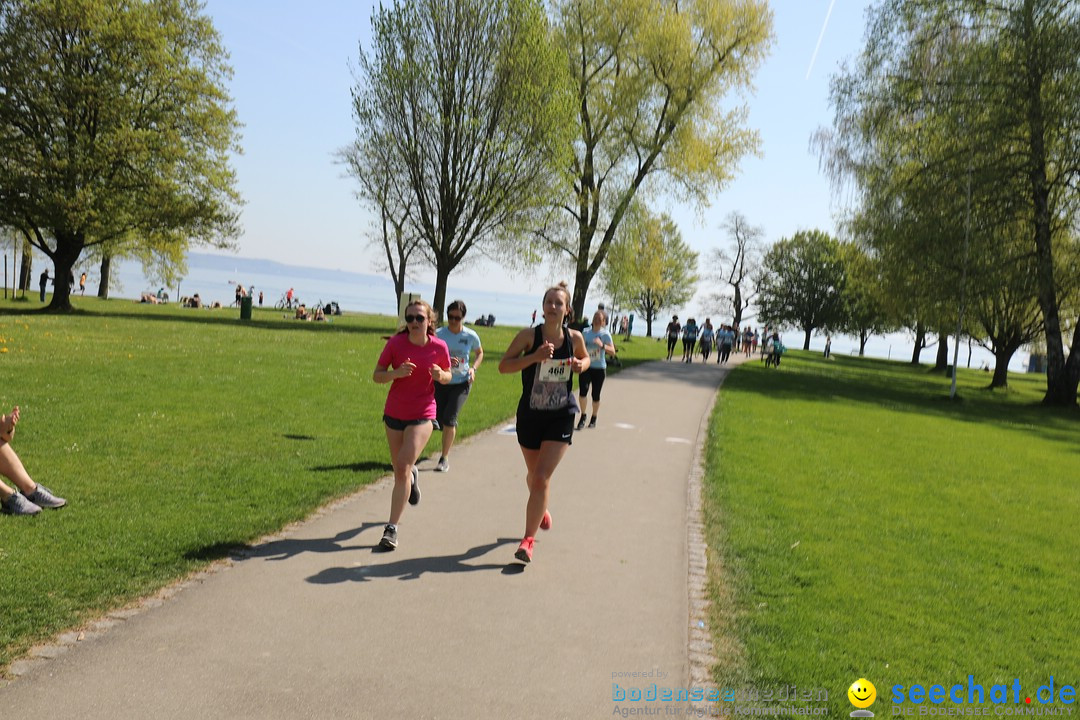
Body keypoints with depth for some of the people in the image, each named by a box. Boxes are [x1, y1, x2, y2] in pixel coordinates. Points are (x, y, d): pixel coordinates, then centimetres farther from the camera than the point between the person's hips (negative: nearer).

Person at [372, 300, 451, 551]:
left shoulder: (439, 347, -9)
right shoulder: (396, 343, -9)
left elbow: (447, 377, 8)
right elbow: (376, 375, -5)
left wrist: (440, 375, -16)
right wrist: (397, 373, -24)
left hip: (422, 416, -2)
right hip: (394, 413, 2)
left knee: (403, 469, -15)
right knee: (399, 470, 16)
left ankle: (392, 529, -9)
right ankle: (412, 475, 55)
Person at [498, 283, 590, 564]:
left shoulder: (574, 338, -5)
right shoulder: (529, 336, -11)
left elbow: (585, 358, 16)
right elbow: (503, 366, -14)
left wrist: (581, 365, -7)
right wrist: (535, 357, -26)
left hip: (561, 417, -1)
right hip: (530, 415, 1)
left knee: (542, 478, -12)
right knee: (534, 474, 20)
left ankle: (528, 540, -4)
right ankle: (540, 509, 53)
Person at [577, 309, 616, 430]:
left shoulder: (605, 334, -5)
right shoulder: (586, 333, 5)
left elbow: (612, 351, -14)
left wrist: (602, 345, -29)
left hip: (599, 368, -2)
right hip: (586, 366, 2)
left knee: (596, 395, 4)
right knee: (583, 390, -17)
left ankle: (593, 418, 26)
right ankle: (583, 416, -2)